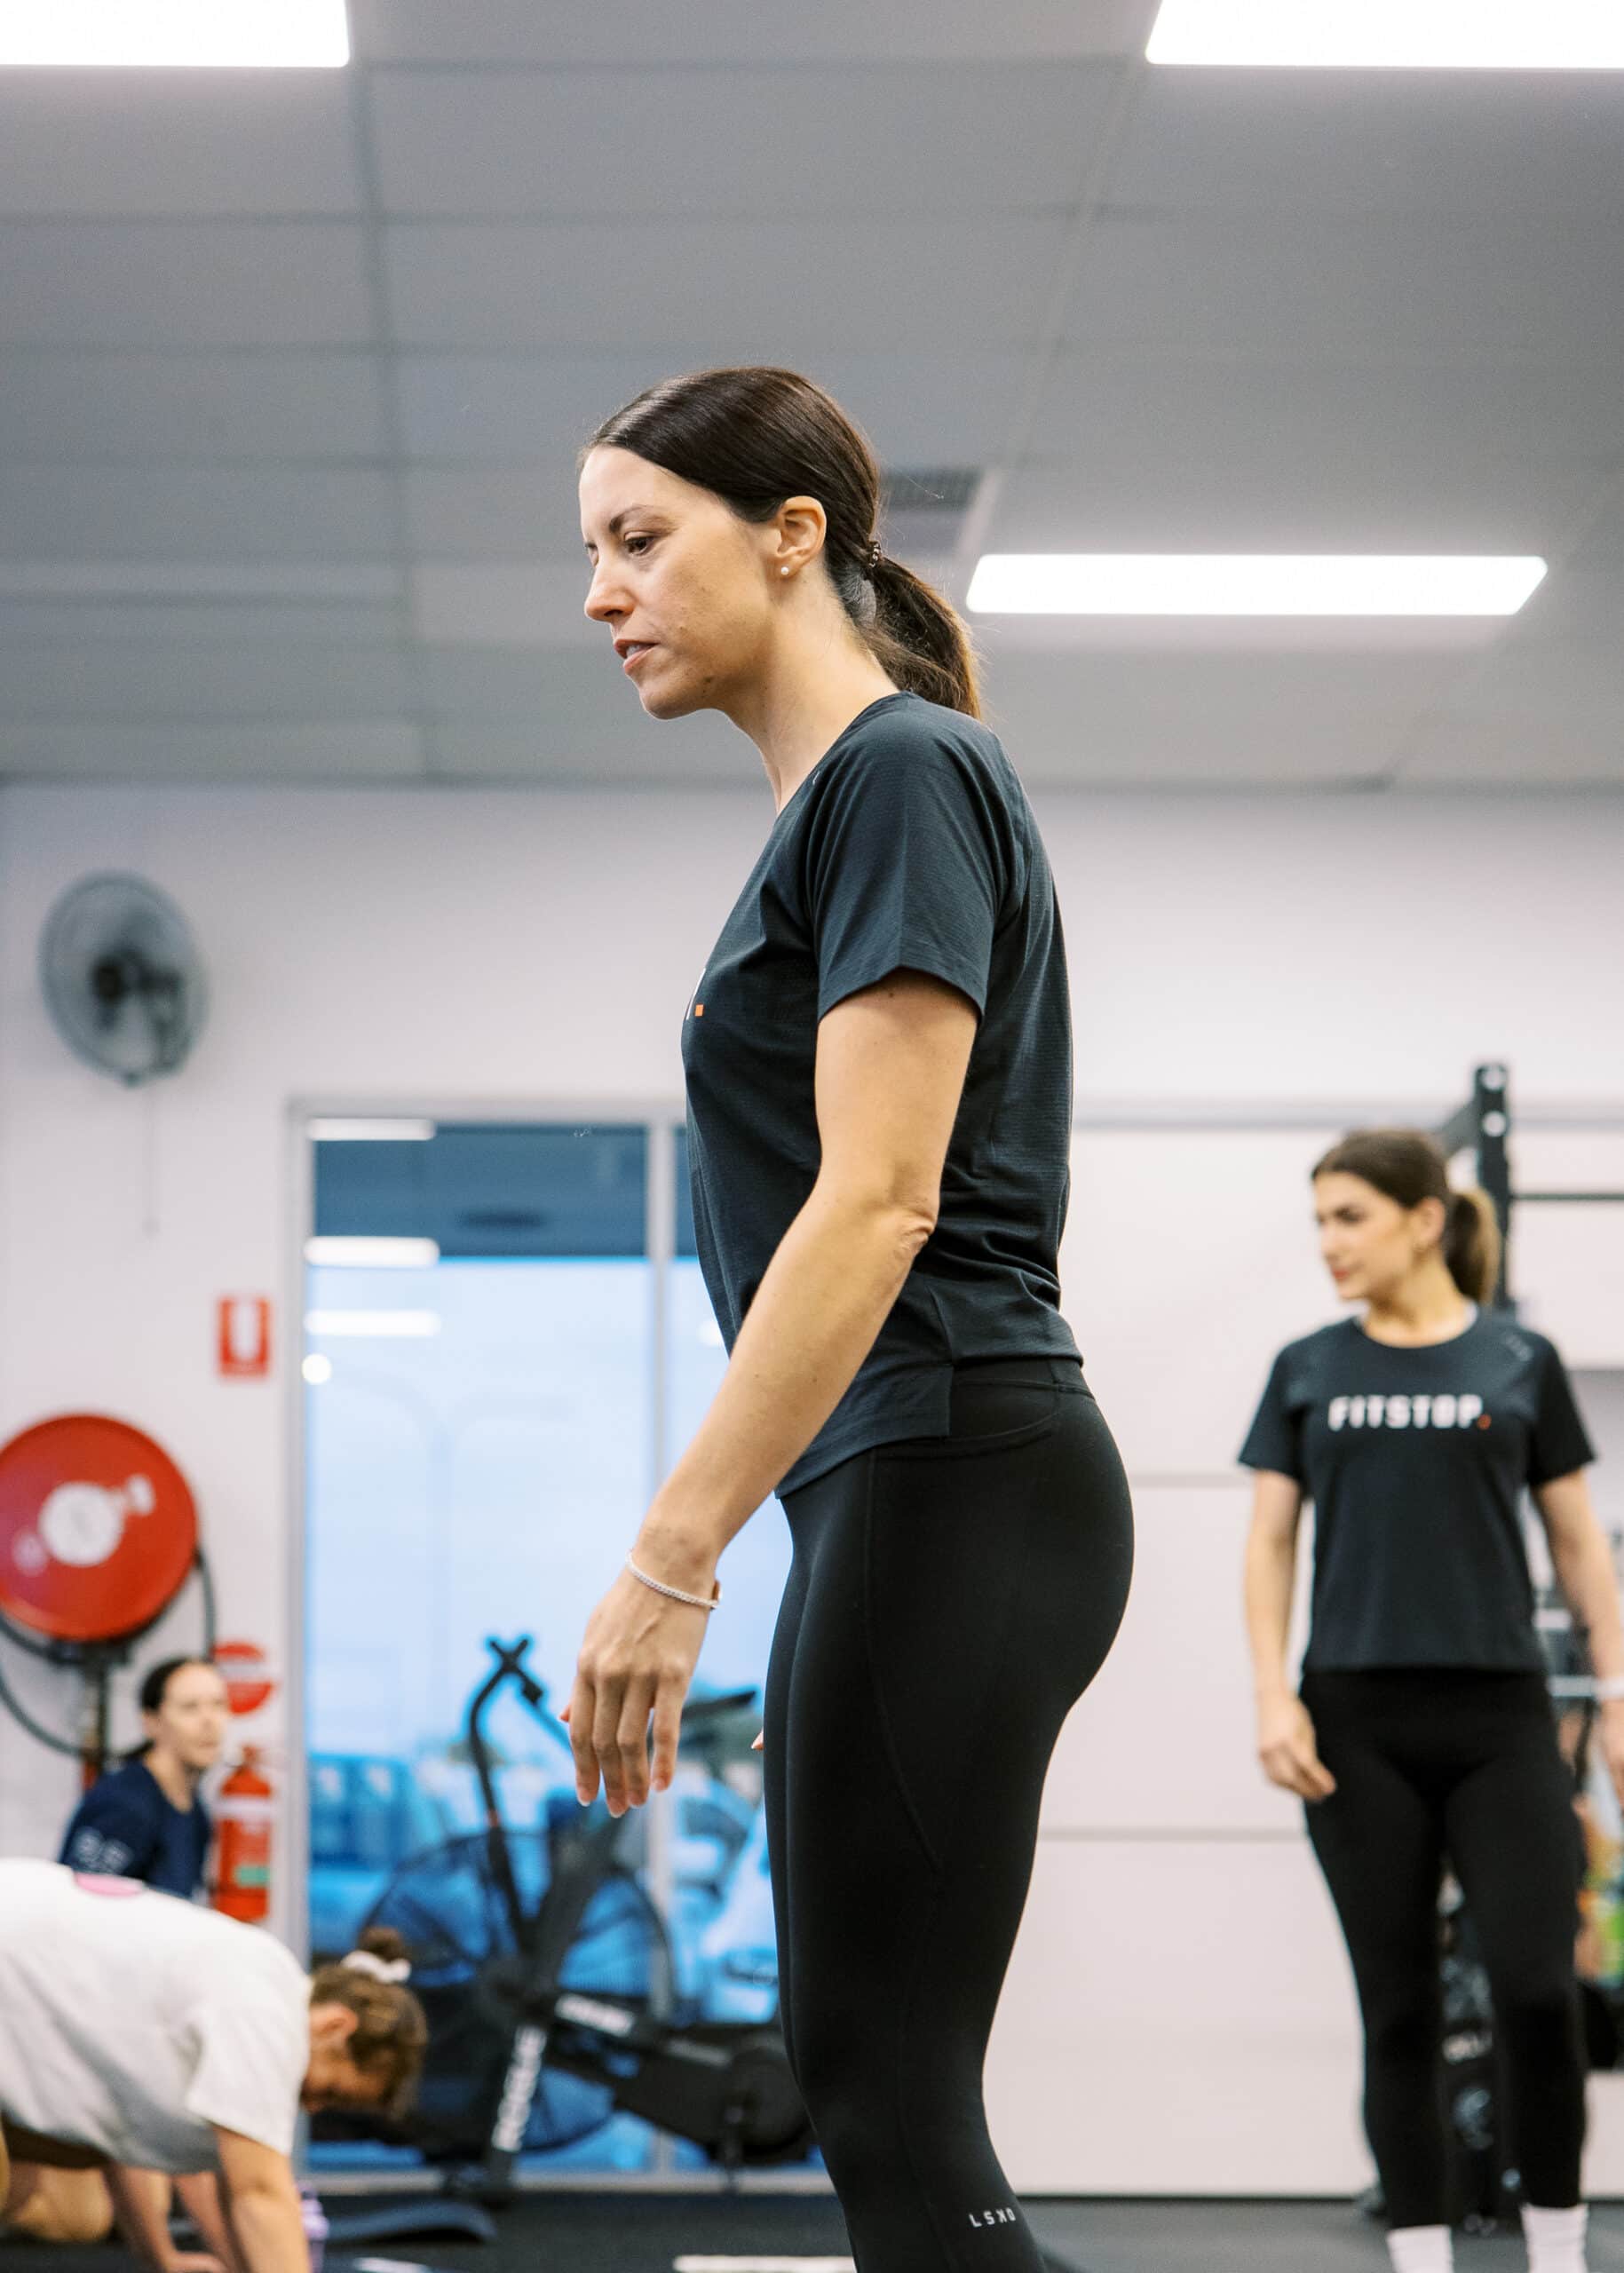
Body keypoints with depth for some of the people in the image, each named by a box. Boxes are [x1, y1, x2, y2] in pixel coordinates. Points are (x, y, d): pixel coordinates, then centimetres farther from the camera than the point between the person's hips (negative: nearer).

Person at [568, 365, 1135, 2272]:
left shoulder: (902, 774, -10)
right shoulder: (829, 808, 19)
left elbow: (879, 1200, -19)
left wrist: (672, 1555, -22)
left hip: (946, 1494, -10)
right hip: (906, 1492, 10)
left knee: (888, 2092, -7)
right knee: (872, 2072, 10)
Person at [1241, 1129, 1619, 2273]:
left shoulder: (1519, 1360, 4)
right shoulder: (1308, 1370, 7)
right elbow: (1272, 1543, 7)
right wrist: (1274, 1697, -4)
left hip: (1500, 1715, -1)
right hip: (1359, 1725, 1)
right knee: (1398, 2009, 2)